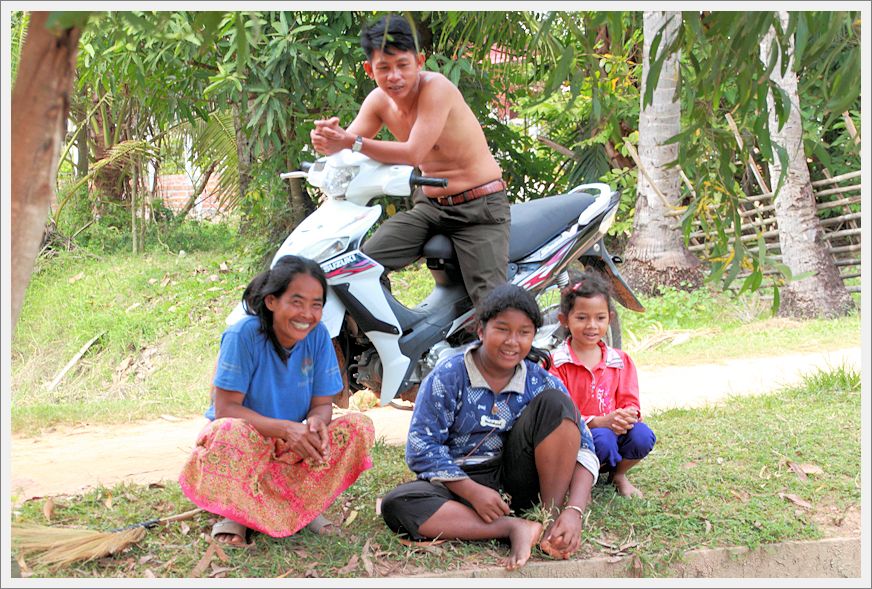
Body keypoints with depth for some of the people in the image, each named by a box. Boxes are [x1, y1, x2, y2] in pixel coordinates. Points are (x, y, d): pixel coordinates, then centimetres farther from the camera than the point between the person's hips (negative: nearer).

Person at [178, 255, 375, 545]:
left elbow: (322, 404, -5)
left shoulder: (318, 335, -10)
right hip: (245, 440, -4)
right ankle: (235, 511, -10)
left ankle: (305, 504, -7)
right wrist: (285, 428, -36)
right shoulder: (243, 334, -22)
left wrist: (316, 423, -31)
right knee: (231, 434, -39)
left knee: (359, 426, -18)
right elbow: (224, 408, -23)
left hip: (293, 446, 4)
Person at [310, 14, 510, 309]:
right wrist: (327, 139, -28)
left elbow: (414, 153, -28)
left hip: (479, 206, -6)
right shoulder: (378, 100, 1)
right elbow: (346, 145, -4)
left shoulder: (436, 86, -20)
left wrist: (353, 142, -30)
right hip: (429, 205, 6)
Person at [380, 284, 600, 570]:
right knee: (395, 505, -31)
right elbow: (421, 447, -13)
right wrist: (473, 492, -24)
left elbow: (584, 447, -9)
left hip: (518, 480, 2)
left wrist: (574, 511, -26)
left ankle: (552, 515, -16)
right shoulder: (448, 377, -10)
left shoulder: (540, 382, -4)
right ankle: (513, 527, -33)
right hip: (461, 481, -1)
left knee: (554, 402, -17)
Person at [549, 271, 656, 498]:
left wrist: (628, 416, -19)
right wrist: (599, 422, -26)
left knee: (642, 435, -26)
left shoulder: (620, 360, 9)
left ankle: (619, 475, 5)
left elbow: (630, 402, 7)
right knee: (602, 439, -36)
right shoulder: (556, 363, -8)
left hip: (615, 430, 5)